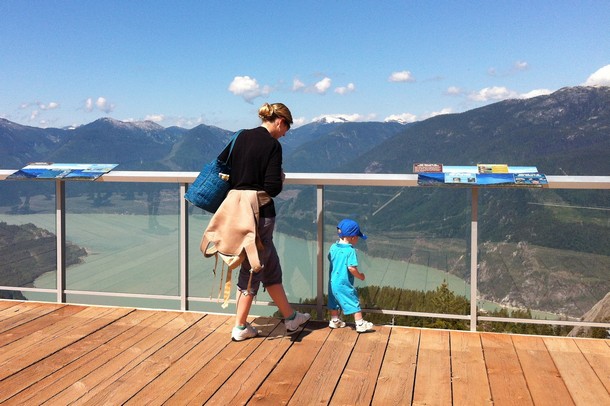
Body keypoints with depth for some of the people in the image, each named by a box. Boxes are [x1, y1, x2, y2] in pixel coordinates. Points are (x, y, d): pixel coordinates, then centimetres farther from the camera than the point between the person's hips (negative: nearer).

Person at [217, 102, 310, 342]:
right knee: (253, 269, 7)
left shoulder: (242, 137, 7)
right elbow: (273, 188, -18)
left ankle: (290, 318, 30)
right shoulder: (272, 145, -13)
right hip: (259, 214, -8)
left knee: (270, 267, 17)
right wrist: (281, 179, 4)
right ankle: (240, 327, 18)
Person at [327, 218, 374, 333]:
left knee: (334, 301, 21)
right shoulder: (350, 250, -20)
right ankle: (360, 324, 9)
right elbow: (351, 268, -24)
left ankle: (334, 320, 33)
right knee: (354, 303, 3)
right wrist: (360, 276, -8)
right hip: (344, 284, -7)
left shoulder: (333, 247, 1)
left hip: (332, 283, 7)